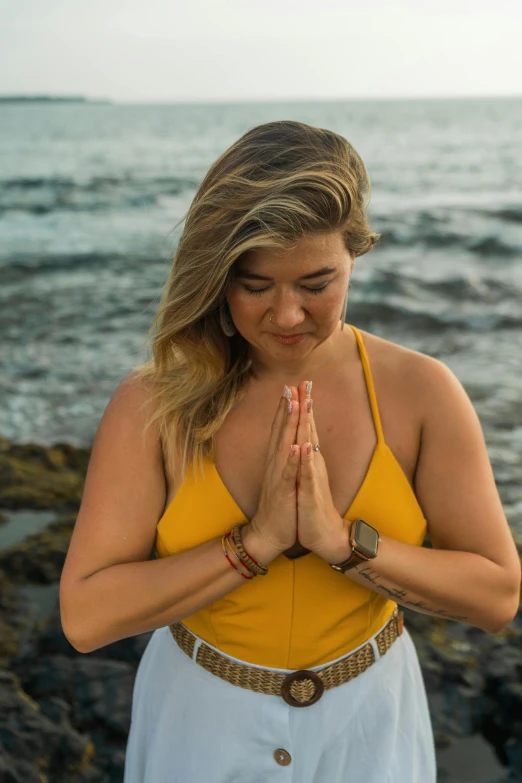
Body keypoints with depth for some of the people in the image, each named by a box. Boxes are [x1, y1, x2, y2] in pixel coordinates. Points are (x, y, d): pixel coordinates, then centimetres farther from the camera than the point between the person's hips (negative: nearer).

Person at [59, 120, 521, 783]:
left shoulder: (421, 391, -15)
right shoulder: (152, 404, -18)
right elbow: (85, 617, -20)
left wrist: (341, 539, -26)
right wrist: (257, 541, -27)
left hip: (367, 726, 1)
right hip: (201, 727, 0)